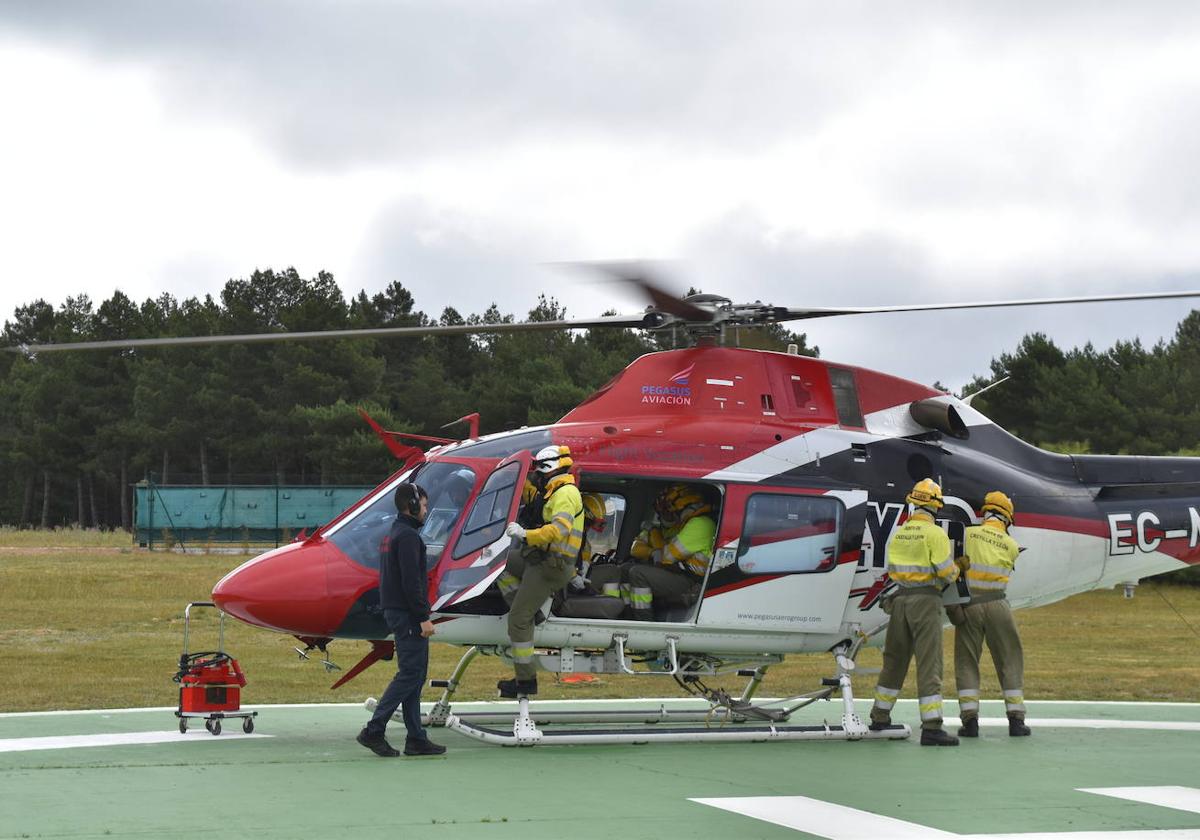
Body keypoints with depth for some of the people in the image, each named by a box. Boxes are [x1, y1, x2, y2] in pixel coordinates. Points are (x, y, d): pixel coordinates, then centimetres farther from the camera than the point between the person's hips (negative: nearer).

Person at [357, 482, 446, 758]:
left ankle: (416, 738, 9)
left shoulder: (394, 534, 18)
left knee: (414, 674, 9)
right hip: (407, 614, -10)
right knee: (410, 673, -9)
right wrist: (423, 617, -19)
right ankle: (374, 731, -11)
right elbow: (411, 581, -20)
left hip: (395, 611, 10)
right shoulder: (408, 536, -14)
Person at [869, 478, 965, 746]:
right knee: (929, 664, -7)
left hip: (901, 599, 6)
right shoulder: (935, 533, -11)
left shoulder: (898, 534, 8)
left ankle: (880, 716, 30)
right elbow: (946, 572, -13)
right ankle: (931, 727, -13)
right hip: (926, 599, -6)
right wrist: (956, 569, 9)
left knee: (894, 659, 19)